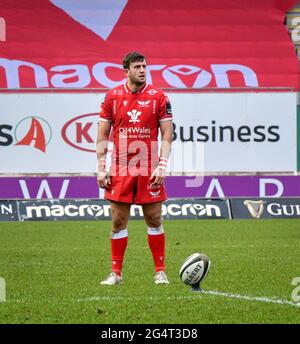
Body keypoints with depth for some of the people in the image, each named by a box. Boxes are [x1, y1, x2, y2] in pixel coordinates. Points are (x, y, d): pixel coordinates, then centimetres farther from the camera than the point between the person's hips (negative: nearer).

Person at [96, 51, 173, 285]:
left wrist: (162, 165, -10)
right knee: (118, 220, 3)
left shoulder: (158, 97, 1)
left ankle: (160, 272, 10)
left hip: (149, 170, -1)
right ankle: (116, 273, 11)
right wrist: (101, 168, 0)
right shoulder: (112, 97, 4)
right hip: (120, 169, 1)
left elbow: (167, 135, 1)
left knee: (154, 220, 3)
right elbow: (103, 136, 7)